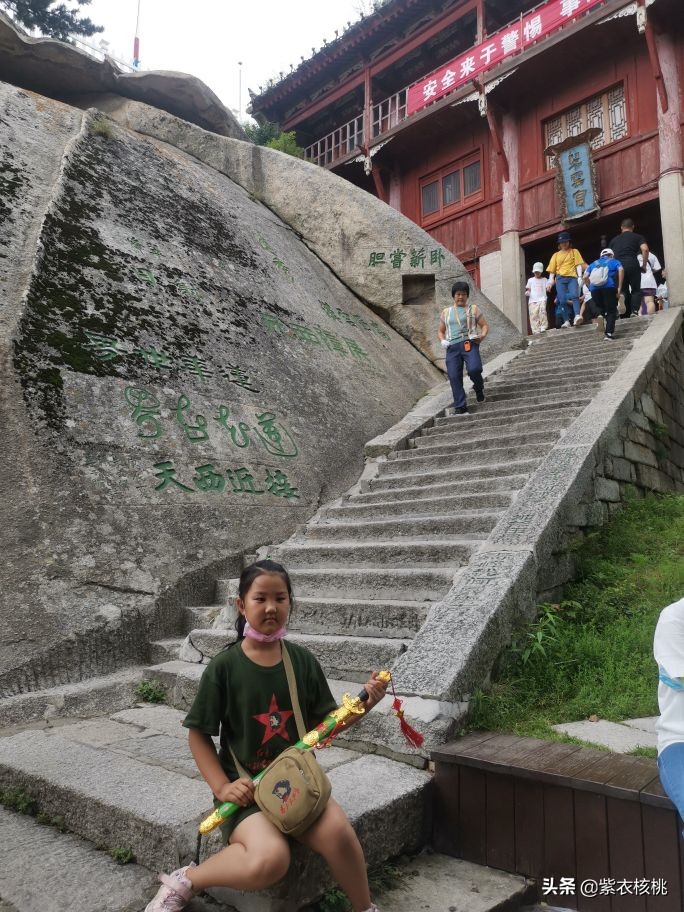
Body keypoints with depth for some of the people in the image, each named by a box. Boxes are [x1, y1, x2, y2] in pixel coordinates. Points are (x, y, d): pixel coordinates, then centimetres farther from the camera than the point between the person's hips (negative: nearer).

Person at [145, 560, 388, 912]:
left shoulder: (303, 661, 0)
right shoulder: (224, 666, -10)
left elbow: (323, 724, 7)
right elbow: (198, 734, -1)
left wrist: (364, 702, -8)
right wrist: (221, 786, -11)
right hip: (247, 787, -3)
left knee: (338, 832, -26)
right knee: (269, 861, -30)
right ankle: (184, 881, -2)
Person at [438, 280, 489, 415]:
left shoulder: (473, 309, 16)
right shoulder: (446, 312, 23)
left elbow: (484, 325, 13)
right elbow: (440, 331, 26)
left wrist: (482, 335, -9)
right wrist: (442, 340, 4)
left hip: (469, 344, -2)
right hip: (452, 347, 3)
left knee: (474, 369, -27)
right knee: (454, 376, -11)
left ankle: (479, 388, 7)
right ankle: (460, 407, -7)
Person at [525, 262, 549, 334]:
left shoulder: (544, 280, 16)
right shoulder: (530, 280, 16)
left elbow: (547, 289, 13)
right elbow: (529, 290, 16)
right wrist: (527, 293, -7)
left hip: (542, 299, -1)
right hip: (532, 300, 1)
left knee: (542, 311, -25)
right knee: (533, 315, -11)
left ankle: (543, 328, -19)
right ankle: (536, 331, -11)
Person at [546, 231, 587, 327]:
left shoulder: (574, 252, 17)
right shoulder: (556, 255, 20)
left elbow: (578, 265, 7)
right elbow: (552, 270, 17)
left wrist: (580, 277, -7)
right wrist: (550, 281, 5)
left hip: (572, 277, -2)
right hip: (560, 279, 2)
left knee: (574, 295, -26)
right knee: (563, 300, -10)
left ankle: (577, 316, -42)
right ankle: (567, 321, -7)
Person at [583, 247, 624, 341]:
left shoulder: (593, 264, 28)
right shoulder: (614, 262, 21)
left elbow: (585, 277, 13)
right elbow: (621, 270, -1)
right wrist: (619, 287, -3)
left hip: (594, 288, 2)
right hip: (609, 287, -2)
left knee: (600, 308, 22)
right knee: (611, 311, 6)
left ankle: (600, 315, -11)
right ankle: (609, 333, -7)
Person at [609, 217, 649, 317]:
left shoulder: (614, 239, 24)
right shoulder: (638, 237, 13)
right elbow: (645, 249, -4)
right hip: (632, 264, -3)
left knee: (624, 292, 11)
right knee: (636, 290, 6)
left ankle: (625, 315, 6)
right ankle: (634, 311, -13)